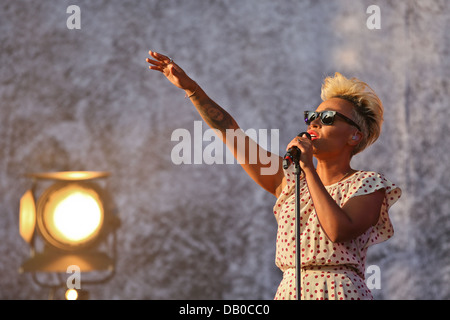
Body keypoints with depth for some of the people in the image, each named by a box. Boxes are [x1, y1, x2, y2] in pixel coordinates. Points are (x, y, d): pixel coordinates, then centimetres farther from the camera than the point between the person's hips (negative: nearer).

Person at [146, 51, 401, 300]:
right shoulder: (290, 179, 16)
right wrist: (190, 86, 9)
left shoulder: (368, 185, 3)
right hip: (289, 291, 5)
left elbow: (339, 232, -15)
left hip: (340, 293, -5)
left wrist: (309, 169, -10)